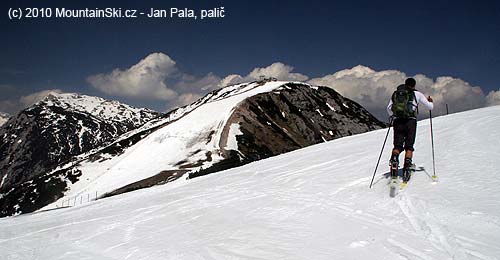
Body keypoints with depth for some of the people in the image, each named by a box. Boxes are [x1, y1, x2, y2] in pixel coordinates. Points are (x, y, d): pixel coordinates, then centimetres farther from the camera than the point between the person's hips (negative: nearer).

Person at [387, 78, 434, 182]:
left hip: (397, 121, 2)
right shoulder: (417, 94, 10)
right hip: (410, 121, -2)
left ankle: (394, 159, -23)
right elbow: (430, 107, 14)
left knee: (397, 145, 5)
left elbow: (389, 108, 18)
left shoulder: (396, 93, 15)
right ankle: (407, 166, -10)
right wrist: (430, 101, 37)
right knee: (409, 146, 4)